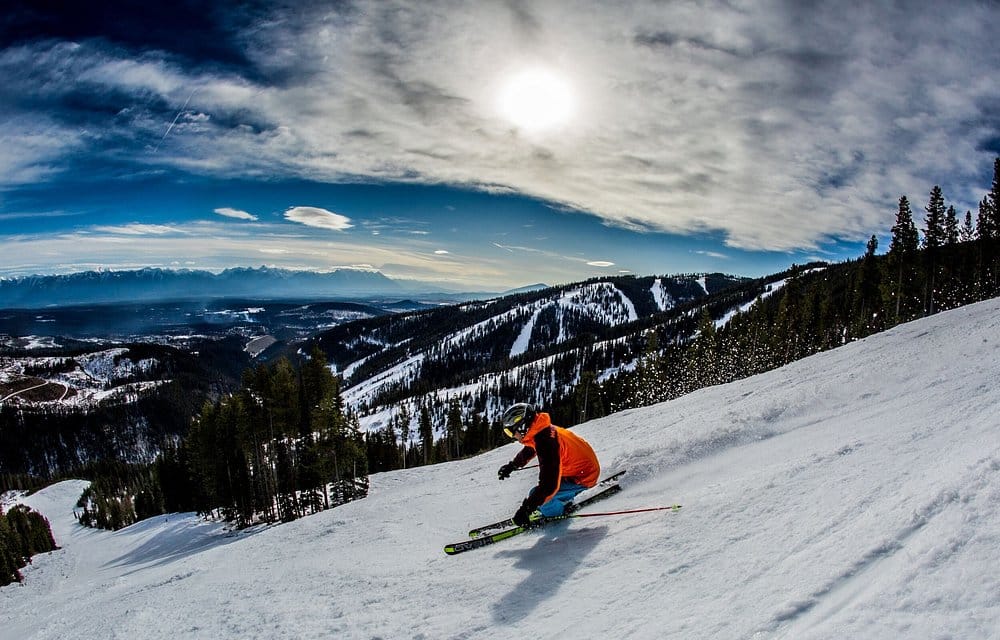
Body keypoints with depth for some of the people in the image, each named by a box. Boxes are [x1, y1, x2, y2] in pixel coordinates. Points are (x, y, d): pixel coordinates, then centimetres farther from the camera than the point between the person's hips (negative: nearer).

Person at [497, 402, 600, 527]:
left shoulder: (546, 442, -31)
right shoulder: (541, 430, -2)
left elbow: (549, 484, -36)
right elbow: (529, 450, 24)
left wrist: (526, 509, -34)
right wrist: (511, 466, 33)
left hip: (583, 477, -10)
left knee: (537, 495, -15)